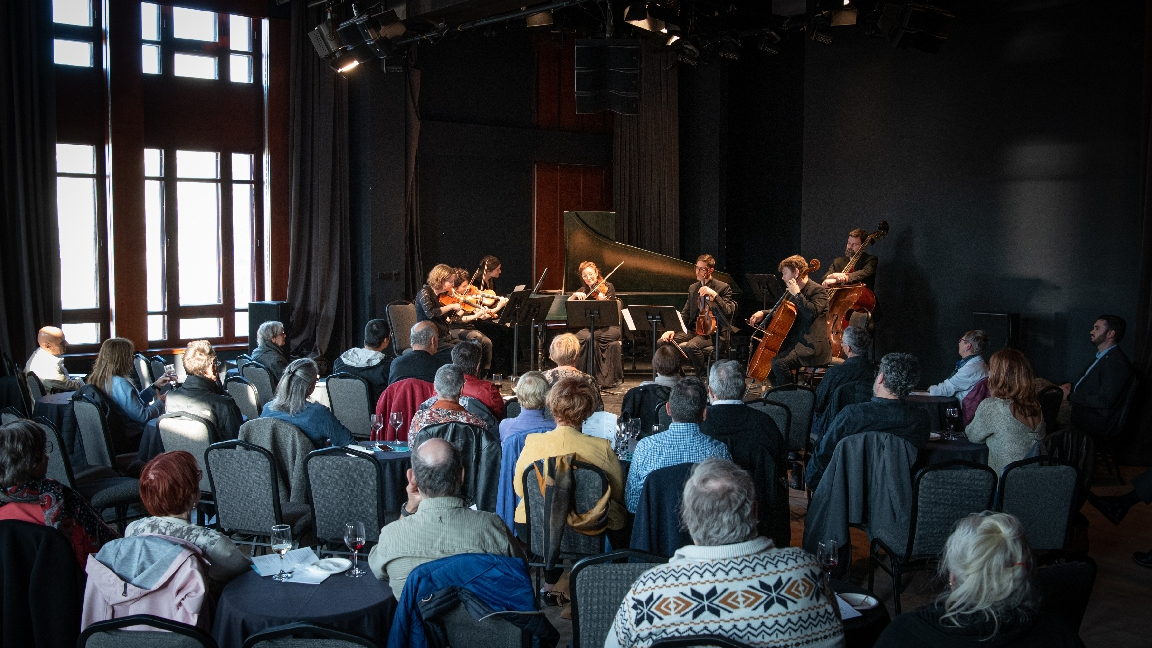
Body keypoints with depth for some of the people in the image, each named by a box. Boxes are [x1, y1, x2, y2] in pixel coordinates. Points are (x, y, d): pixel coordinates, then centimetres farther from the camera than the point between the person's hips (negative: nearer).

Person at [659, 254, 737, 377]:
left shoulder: (723, 288, -1)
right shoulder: (693, 288, 18)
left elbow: (728, 312, -15)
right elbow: (685, 314, 16)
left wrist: (714, 295, -24)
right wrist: (673, 330, 0)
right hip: (693, 330, 6)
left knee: (691, 346, -36)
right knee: (663, 342, -13)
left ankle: (702, 377, -14)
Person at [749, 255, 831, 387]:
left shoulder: (818, 290, -10)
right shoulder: (792, 293, 16)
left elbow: (812, 313, -27)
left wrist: (797, 294, -20)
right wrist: (763, 313, 10)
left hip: (811, 347, -10)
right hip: (794, 342, 10)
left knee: (779, 362, -28)